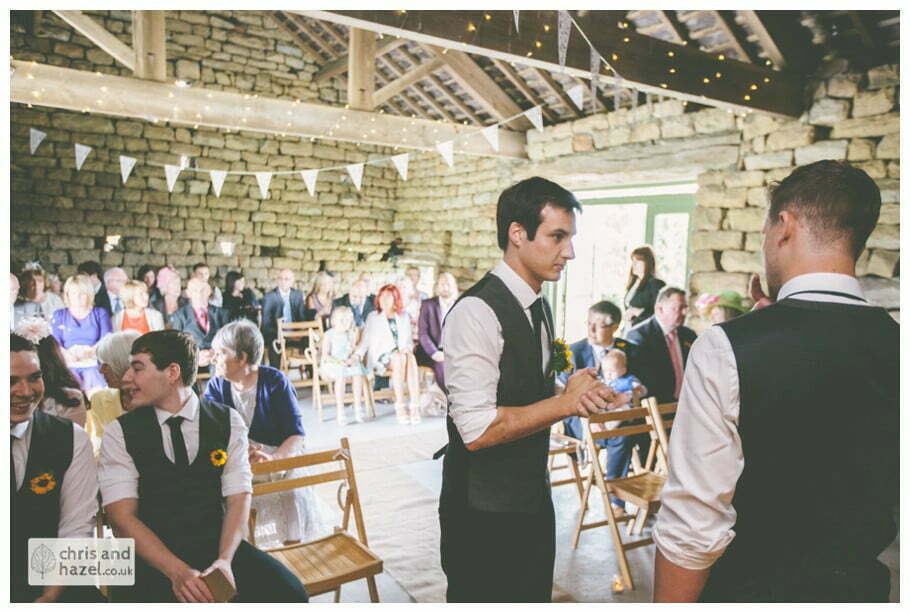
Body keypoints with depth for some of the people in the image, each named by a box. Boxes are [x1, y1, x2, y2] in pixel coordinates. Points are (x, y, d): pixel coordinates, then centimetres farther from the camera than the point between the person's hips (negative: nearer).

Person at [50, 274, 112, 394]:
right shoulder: (58, 315, 23)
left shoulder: (100, 313, 20)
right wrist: (66, 354, -14)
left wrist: (90, 351, -16)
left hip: (93, 363, -1)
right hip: (69, 364, 1)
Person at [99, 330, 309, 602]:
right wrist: (177, 571, -19)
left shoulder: (227, 421, 3)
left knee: (289, 594, -20)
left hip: (217, 546, 1)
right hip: (152, 557, 0)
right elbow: (122, 517, -6)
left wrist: (224, 560, -18)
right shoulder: (119, 433, 1)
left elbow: (238, 498, 0)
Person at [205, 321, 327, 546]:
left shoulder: (275, 381, -4)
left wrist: (274, 457, -32)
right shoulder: (215, 386, 5)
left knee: (293, 495, -29)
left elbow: (297, 434, -10)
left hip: (279, 459, -2)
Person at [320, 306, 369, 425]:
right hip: (331, 364, -4)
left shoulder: (351, 335, 9)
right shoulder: (329, 335, -5)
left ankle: (358, 410, -21)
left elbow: (354, 351, 13)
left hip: (348, 363, 4)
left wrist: (352, 358, -10)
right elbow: (325, 355, -7)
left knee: (358, 374, -27)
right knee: (341, 376, -35)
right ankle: (339, 412, -29)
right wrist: (338, 362, -19)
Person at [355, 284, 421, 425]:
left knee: (411, 358, -36)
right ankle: (400, 406, -38)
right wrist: (357, 354, -9)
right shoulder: (373, 317, 17)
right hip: (380, 358, -2)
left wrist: (407, 349, -3)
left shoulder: (404, 317, 22)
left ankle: (415, 406, -43)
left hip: (402, 354, 2)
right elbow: (365, 341, 9)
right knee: (400, 359, -37)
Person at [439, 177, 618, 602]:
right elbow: (477, 430, -28)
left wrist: (577, 393, -4)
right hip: (484, 513, -8)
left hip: (533, 499, 8)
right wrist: (566, 403, -22)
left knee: (534, 598, 23)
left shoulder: (540, 307, 6)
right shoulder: (477, 311, -23)